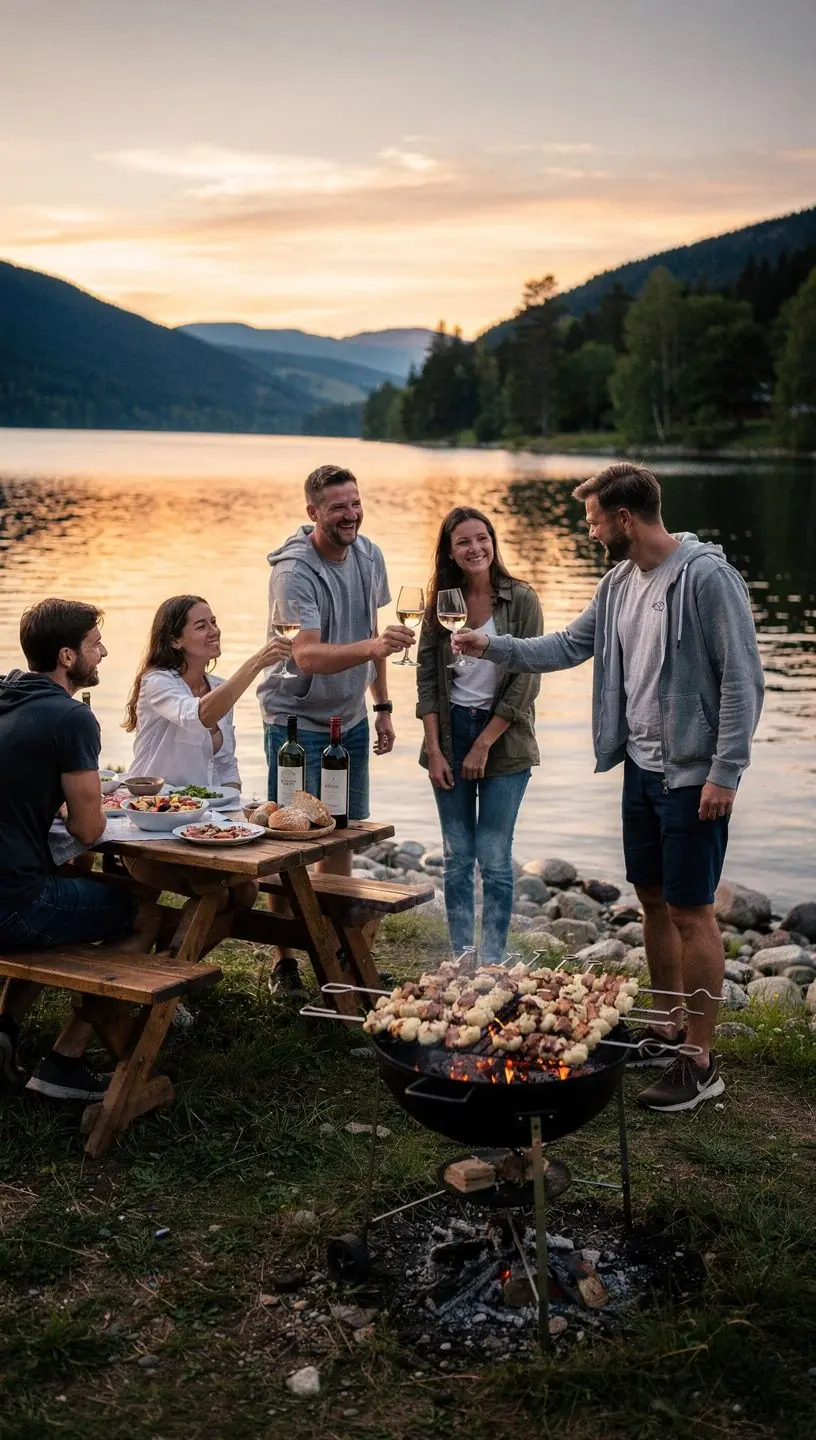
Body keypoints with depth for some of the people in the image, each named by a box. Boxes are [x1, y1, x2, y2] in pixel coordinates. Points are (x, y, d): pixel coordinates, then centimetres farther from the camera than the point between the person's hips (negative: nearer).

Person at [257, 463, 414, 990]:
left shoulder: (369, 556, 1)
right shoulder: (294, 571, -22)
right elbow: (308, 656, -34)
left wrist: (383, 706, 13)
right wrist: (373, 646, -49)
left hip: (350, 719, 7)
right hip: (297, 721, -6)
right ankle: (285, 959, 10)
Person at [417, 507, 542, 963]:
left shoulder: (521, 600, -7)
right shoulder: (441, 604, 4)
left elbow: (526, 681, -10)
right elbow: (427, 678, 4)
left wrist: (483, 745, -11)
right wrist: (434, 749, -4)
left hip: (503, 742, -3)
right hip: (450, 735, 3)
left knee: (495, 859, -2)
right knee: (457, 857, 8)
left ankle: (492, 962, 8)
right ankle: (460, 959, 17)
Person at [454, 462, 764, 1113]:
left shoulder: (707, 577, -18)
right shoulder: (620, 582, 7)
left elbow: (742, 679, -18)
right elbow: (569, 646, 18)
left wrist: (725, 771, -19)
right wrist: (493, 647, 11)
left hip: (693, 775, -8)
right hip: (641, 768, 8)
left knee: (690, 911, -2)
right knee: (653, 900, 16)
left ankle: (700, 1061, 8)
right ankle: (669, 1027, 31)